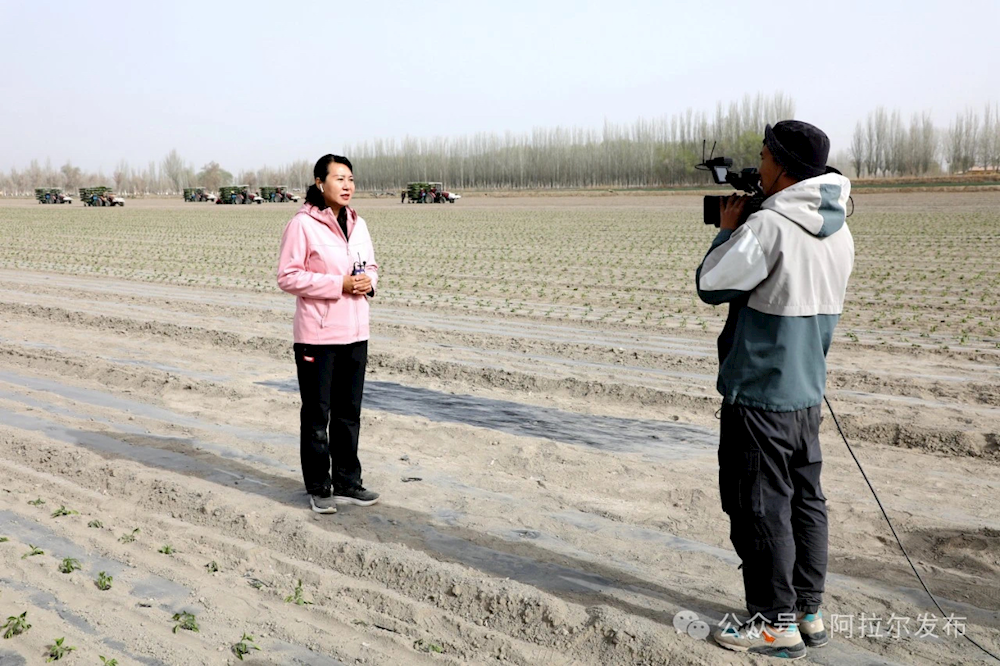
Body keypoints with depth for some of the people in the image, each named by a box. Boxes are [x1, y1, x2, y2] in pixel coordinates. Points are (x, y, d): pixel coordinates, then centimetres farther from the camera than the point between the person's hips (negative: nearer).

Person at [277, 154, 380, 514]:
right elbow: (288, 276, -14)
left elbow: (371, 266, 20)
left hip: (355, 334, 7)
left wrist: (369, 282, -5)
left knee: (349, 412, 14)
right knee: (317, 414, 4)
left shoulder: (357, 224, 10)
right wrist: (340, 285, -19)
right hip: (318, 335, -6)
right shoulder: (302, 224, -11)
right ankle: (318, 488, 16)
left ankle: (347, 482, 27)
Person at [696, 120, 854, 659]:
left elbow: (711, 286, -11)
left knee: (761, 508, 2)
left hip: (758, 393, -8)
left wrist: (727, 229, 3)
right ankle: (808, 612, 25)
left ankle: (776, 623, 11)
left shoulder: (768, 226, -20)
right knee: (805, 500, 15)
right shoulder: (839, 232, 7)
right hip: (807, 391, 8)